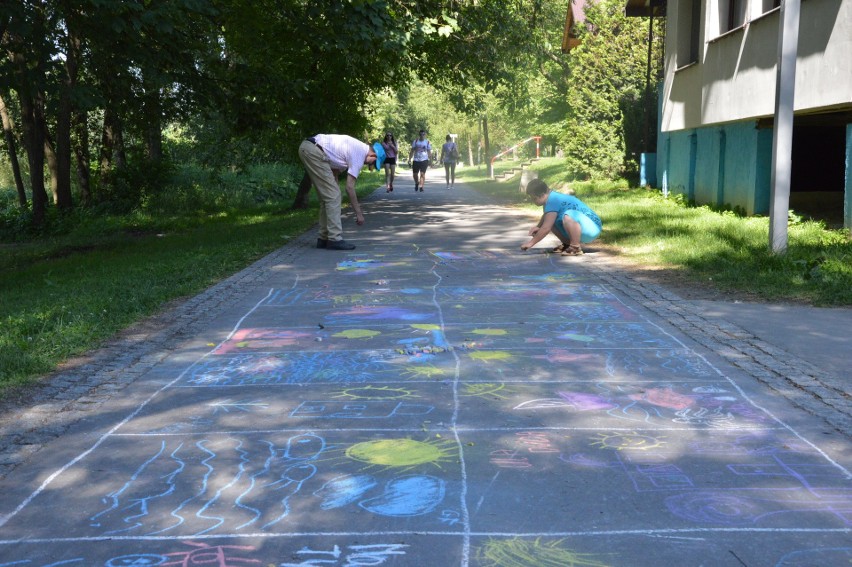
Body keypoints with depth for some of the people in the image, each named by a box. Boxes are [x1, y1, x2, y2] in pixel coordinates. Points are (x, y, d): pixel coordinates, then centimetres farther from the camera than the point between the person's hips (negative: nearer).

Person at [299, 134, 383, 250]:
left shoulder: (358, 148, 20)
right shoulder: (359, 155, -8)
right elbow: (349, 187, -8)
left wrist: (336, 191, 16)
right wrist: (358, 213, -3)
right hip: (314, 151, -10)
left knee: (327, 196, 14)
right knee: (332, 196, -7)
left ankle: (324, 238, 17)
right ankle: (335, 239, -6)